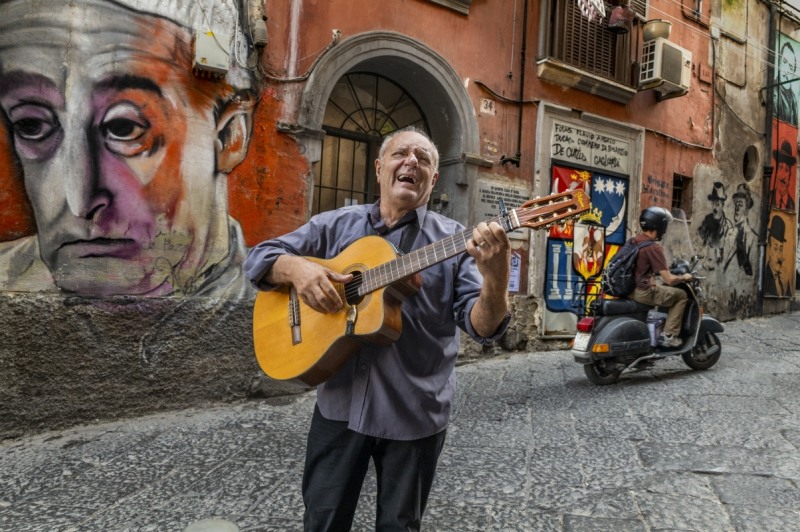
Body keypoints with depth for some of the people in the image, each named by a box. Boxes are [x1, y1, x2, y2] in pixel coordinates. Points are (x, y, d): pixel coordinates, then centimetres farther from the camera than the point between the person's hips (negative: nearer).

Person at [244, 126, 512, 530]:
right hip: (340, 402, 2)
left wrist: (495, 277, -34)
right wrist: (296, 268, -18)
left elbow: (482, 326, -12)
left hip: (415, 411, -1)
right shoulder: (335, 225, 2)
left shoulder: (456, 240, -5)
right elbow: (259, 257, 4)